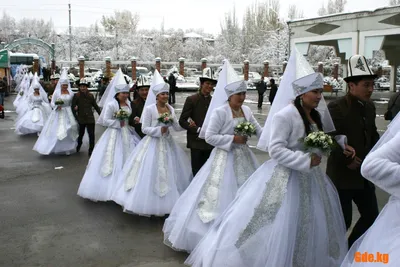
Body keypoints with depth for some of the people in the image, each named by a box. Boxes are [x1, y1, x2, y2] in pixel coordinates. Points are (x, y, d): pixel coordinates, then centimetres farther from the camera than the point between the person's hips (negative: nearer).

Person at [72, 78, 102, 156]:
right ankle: (78, 147, 44)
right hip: (81, 119, -1)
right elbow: (73, 107, -5)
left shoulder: (90, 95, 2)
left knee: (91, 135, -3)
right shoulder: (76, 96, -5)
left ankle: (91, 151, 9)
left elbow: (95, 106, 8)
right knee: (81, 134, 16)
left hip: (90, 118, 1)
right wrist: (76, 117, -10)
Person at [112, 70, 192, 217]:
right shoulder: (149, 109, -9)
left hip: (167, 144, 6)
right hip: (152, 144, -5)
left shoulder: (170, 108, 5)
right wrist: (159, 130, -21)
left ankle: (167, 203, 22)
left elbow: (177, 127, 5)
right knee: (151, 173, -2)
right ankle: (148, 205, 10)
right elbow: (145, 129, -9)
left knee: (170, 173, 9)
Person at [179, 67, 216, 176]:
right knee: (197, 171, 3)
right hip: (196, 141, -3)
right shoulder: (191, 99, -4)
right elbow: (182, 121, -7)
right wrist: (198, 130, -15)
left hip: (210, 142, 4)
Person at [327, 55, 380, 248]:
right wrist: (347, 161, -16)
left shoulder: (370, 107, 7)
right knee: (343, 220, 2)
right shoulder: (336, 107, -16)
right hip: (343, 175, -7)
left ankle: (350, 251, 33)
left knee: (371, 216, 14)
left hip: (365, 174, 8)